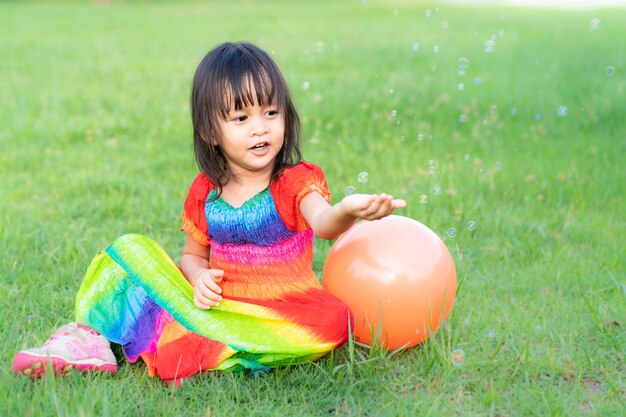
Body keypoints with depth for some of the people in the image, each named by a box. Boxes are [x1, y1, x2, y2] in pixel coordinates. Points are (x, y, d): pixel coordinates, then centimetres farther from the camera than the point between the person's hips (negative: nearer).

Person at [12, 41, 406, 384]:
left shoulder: (297, 181, -7)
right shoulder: (204, 192, 6)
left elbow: (323, 222, -28)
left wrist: (348, 210, -53)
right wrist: (199, 277, -9)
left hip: (277, 314, -4)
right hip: (216, 305, 4)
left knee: (332, 319, -36)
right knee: (132, 249, 0)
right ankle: (90, 336, -18)